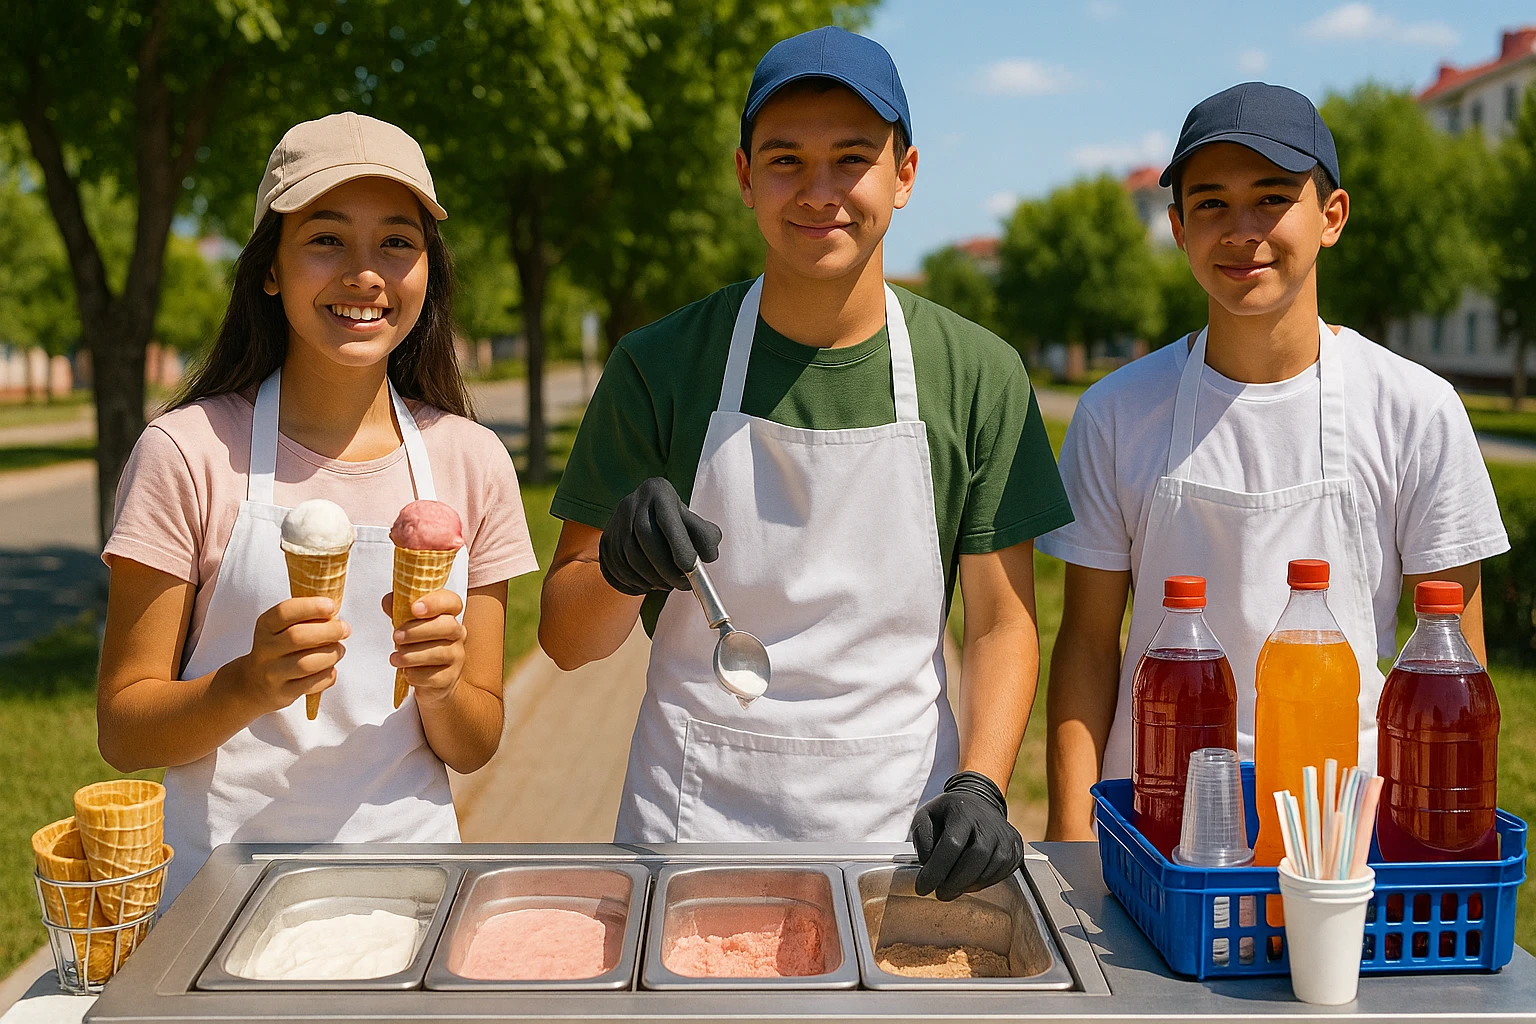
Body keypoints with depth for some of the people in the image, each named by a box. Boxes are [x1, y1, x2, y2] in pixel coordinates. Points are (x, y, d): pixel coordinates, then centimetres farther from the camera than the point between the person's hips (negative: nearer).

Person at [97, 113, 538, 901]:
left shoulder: (471, 461, 1)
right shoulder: (189, 452, -6)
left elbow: (475, 747, 5)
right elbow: (123, 732, -4)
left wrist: (440, 691, -15)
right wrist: (250, 685, -21)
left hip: (405, 874, 2)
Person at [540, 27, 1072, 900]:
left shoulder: (980, 376, -1)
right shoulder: (659, 366, -3)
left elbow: (1002, 625, 2)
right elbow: (564, 638, 0)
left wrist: (979, 788, -14)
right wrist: (619, 567, -21)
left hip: (900, 828, 1)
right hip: (692, 826, 0)